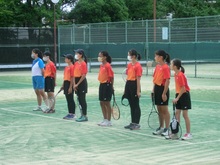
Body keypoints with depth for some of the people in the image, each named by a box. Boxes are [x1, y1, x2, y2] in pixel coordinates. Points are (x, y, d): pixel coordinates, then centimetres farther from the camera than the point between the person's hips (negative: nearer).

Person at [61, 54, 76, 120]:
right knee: (68, 99, 12)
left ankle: (73, 114, 3)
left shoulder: (72, 67, -13)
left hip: (70, 83, -9)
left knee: (71, 99, -4)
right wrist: (63, 85, 18)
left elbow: (72, 77, -17)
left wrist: (70, 87, -19)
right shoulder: (66, 67, 14)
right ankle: (70, 113, 19)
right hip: (66, 83, 9)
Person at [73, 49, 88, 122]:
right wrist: (74, 84, 1)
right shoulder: (76, 63, 11)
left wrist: (77, 84, -15)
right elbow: (74, 74, 11)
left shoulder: (83, 63, -11)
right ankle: (82, 115, 17)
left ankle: (85, 116, 1)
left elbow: (84, 75, -15)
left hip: (82, 82, -8)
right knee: (79, 99, 10)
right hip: (77, 83, 8)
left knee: (82, 99, -5)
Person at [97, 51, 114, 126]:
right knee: (102, 103, 12)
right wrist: (101, 84, 11)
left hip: (107, 85, -9)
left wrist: (111, 86, -13)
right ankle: (105, 119, 23)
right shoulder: (101, 65, 11)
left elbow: (111, 76, -14)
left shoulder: (108, 66, -14)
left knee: (107, 103, -2)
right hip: (102, 84, 9)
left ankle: (109, 121, 6)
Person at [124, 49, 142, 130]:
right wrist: (125, 89, 16)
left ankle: (137, 123, 6)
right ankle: (133, 122, 21)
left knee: (136, 105, 0)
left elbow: (138, 79, -15)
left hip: (134, 85, -8)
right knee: (131, 105, 13)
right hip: (128, 85, 8)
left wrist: (138, 91, -17)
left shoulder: (138, 66, -13)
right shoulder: (129, 65, 12)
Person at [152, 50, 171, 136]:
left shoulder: (165, 67, -16)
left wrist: (164, 93, -21)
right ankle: (161, 127, 22)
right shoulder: (157, 66, 10)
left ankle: (167, 129, 7)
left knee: (164, 110, -1)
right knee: (159, 109, 13)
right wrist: (153, 90, 13)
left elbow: (167, 81, -19)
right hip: (157, 88, 8)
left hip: (163, 89, -8)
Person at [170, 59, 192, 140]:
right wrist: (176, 98, 11)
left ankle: (188, 133, 4)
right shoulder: (176, 74, 5)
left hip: (184, 95, -9)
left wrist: (177, 98, -19)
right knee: (177, 113, 9)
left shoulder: (180, 75, -21)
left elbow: (183, 88, -22)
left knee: (185, 114, -3)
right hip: (178, 94, 9)